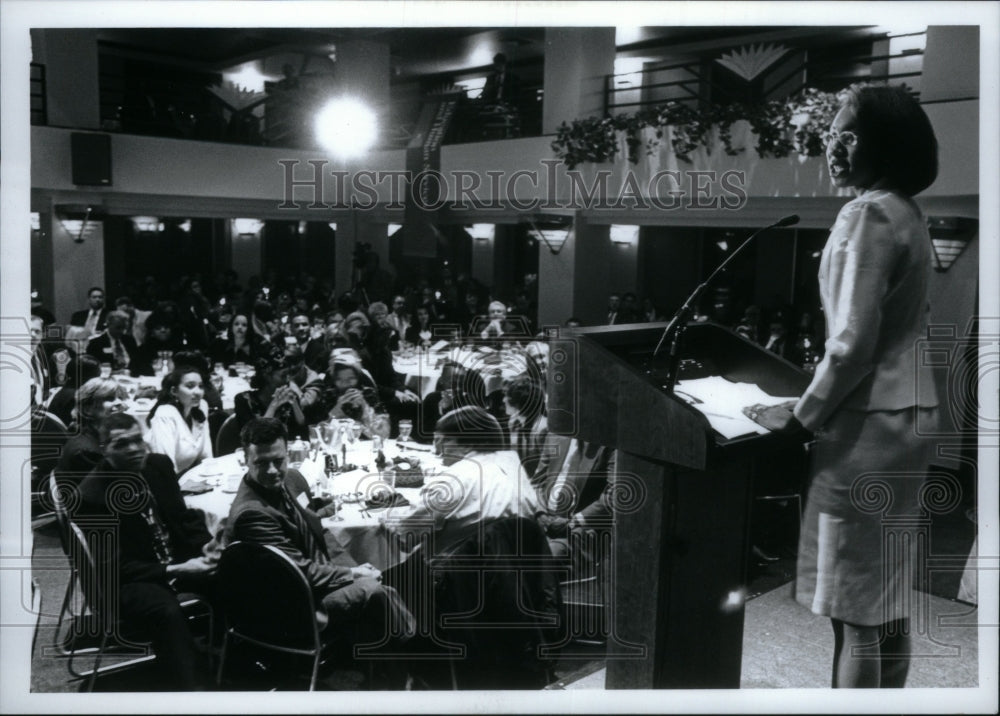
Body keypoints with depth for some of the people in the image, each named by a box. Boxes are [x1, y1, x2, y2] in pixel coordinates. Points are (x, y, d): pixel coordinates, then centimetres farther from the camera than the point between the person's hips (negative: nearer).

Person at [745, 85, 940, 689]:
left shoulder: (869, 213, -16)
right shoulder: (907, 213, 12)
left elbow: (854, 343, -21)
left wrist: (800, 415, -10)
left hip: (871, 420, -10)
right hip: (906, 410, 10)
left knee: (855, 600, -1)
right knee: (886, 589, 17)